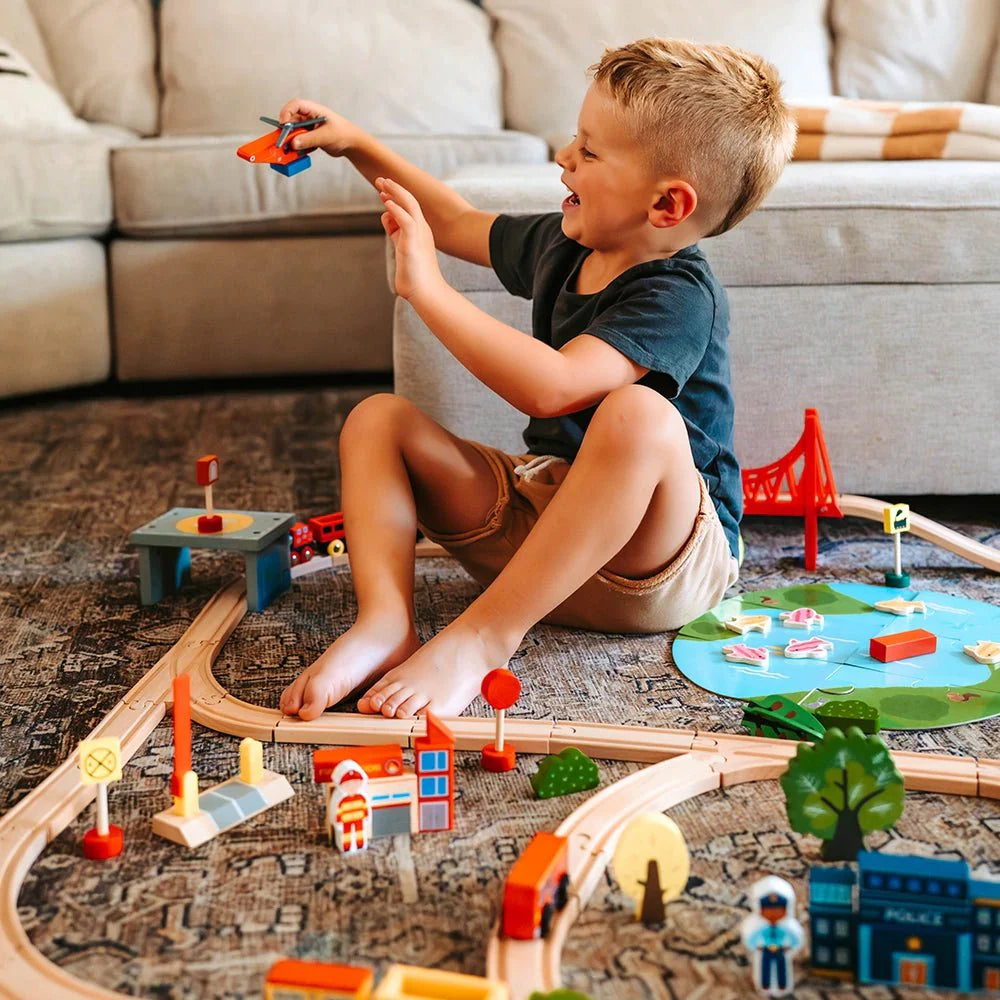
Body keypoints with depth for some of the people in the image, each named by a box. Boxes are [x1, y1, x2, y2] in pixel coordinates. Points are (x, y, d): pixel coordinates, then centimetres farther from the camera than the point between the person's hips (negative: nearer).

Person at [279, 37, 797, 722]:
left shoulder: (678, 299, -22)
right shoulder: (562, 245, 6)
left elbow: (549, 387, -38)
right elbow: (457, 222, 26)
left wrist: (427, 289, -33)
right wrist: (358, 145, 21)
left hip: (662, 558, -8)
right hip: (539, 509, 8)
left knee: (638, 414, -40)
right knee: (379, 418, -2)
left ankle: (482, 636, -33)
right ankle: (385, 622, -27)